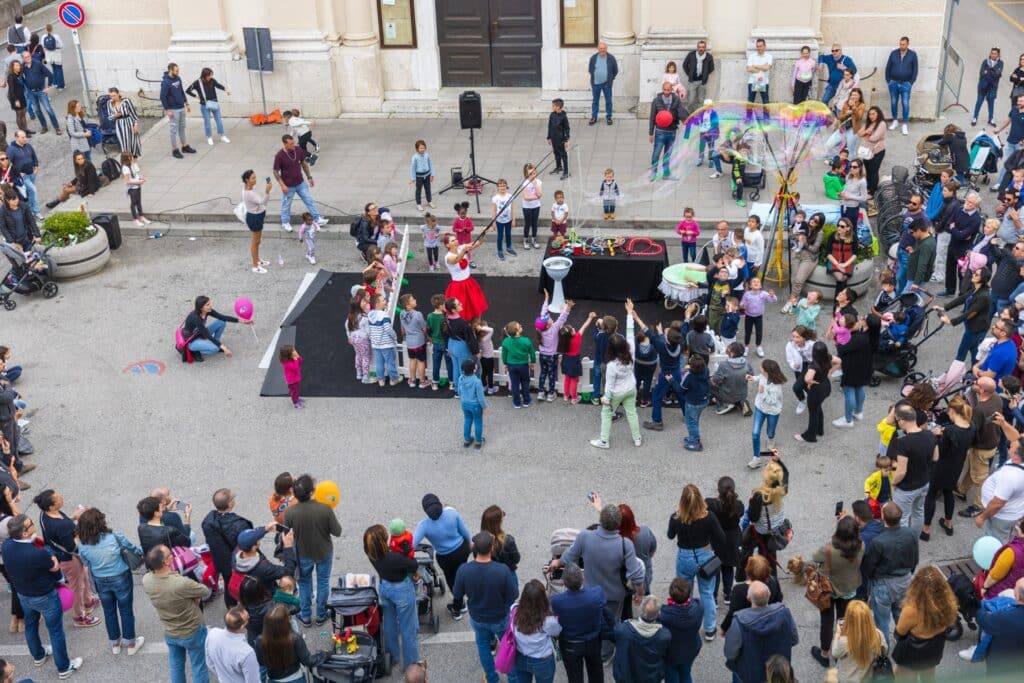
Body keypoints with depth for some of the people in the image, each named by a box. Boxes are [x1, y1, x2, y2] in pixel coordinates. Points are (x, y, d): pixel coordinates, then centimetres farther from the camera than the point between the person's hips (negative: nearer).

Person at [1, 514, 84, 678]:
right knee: (56, 632, 15)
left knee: (30, 625, 31)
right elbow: (56, 568, -20)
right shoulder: (39, 554, -40)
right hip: (45, 597, -6)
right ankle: (64, 668, 34)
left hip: (22, 595, 6)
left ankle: (38, 656, 56)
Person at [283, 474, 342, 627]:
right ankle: (321, 615, 39)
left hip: (303, 554, 1)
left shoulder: (289, 512, -26)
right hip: (324, 552, 0)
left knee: (304, 584, 24)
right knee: (323, 582, 23)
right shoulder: (325, 509, -29)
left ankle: (305, 616, 38)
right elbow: (337, 532, -17)